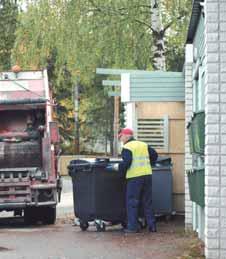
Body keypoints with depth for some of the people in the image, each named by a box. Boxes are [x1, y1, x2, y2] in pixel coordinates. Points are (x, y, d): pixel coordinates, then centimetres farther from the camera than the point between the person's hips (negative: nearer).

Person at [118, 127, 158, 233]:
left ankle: (133, 226, -4)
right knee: (147, 202, 12)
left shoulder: (127, 148, -6)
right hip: (147, 175, 6)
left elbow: (126, 162, -16)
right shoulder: (144, 145, 14)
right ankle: (152, 226, 11)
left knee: (132, 202, 0)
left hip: (134, 177, -6)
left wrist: (119, 168, 0)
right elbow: (154, 155, 12)